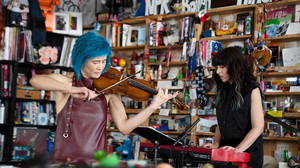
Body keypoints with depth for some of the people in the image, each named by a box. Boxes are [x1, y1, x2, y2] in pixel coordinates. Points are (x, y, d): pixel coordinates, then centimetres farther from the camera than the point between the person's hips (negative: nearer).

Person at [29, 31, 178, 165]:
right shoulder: (65, 81, 1)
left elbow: (124, 127, -4)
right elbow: (35, 80, -19)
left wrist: (153, 107, -14)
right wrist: (70, 89, -30)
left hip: (97, 161, 2)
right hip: (64, 160, -2)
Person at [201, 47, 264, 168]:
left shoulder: (252, 90, -4)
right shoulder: (223, 91, 15)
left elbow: (258, 127, -10)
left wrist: (238, 148, -20)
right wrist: (216, 144, 1)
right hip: (224, 153, 5)